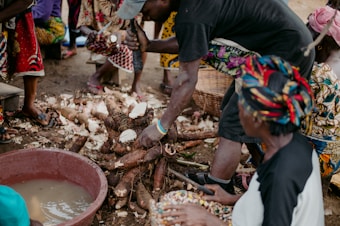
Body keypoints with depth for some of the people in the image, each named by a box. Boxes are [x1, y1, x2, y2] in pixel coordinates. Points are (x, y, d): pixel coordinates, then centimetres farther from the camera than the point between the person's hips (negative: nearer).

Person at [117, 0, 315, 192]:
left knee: (233, 124, -9)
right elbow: (187, 43, 13)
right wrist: (149, 45, 0)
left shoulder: (191, 16, -24)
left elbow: (187, 79, -22)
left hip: (287, 53, -10)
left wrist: (161, 127, -16)